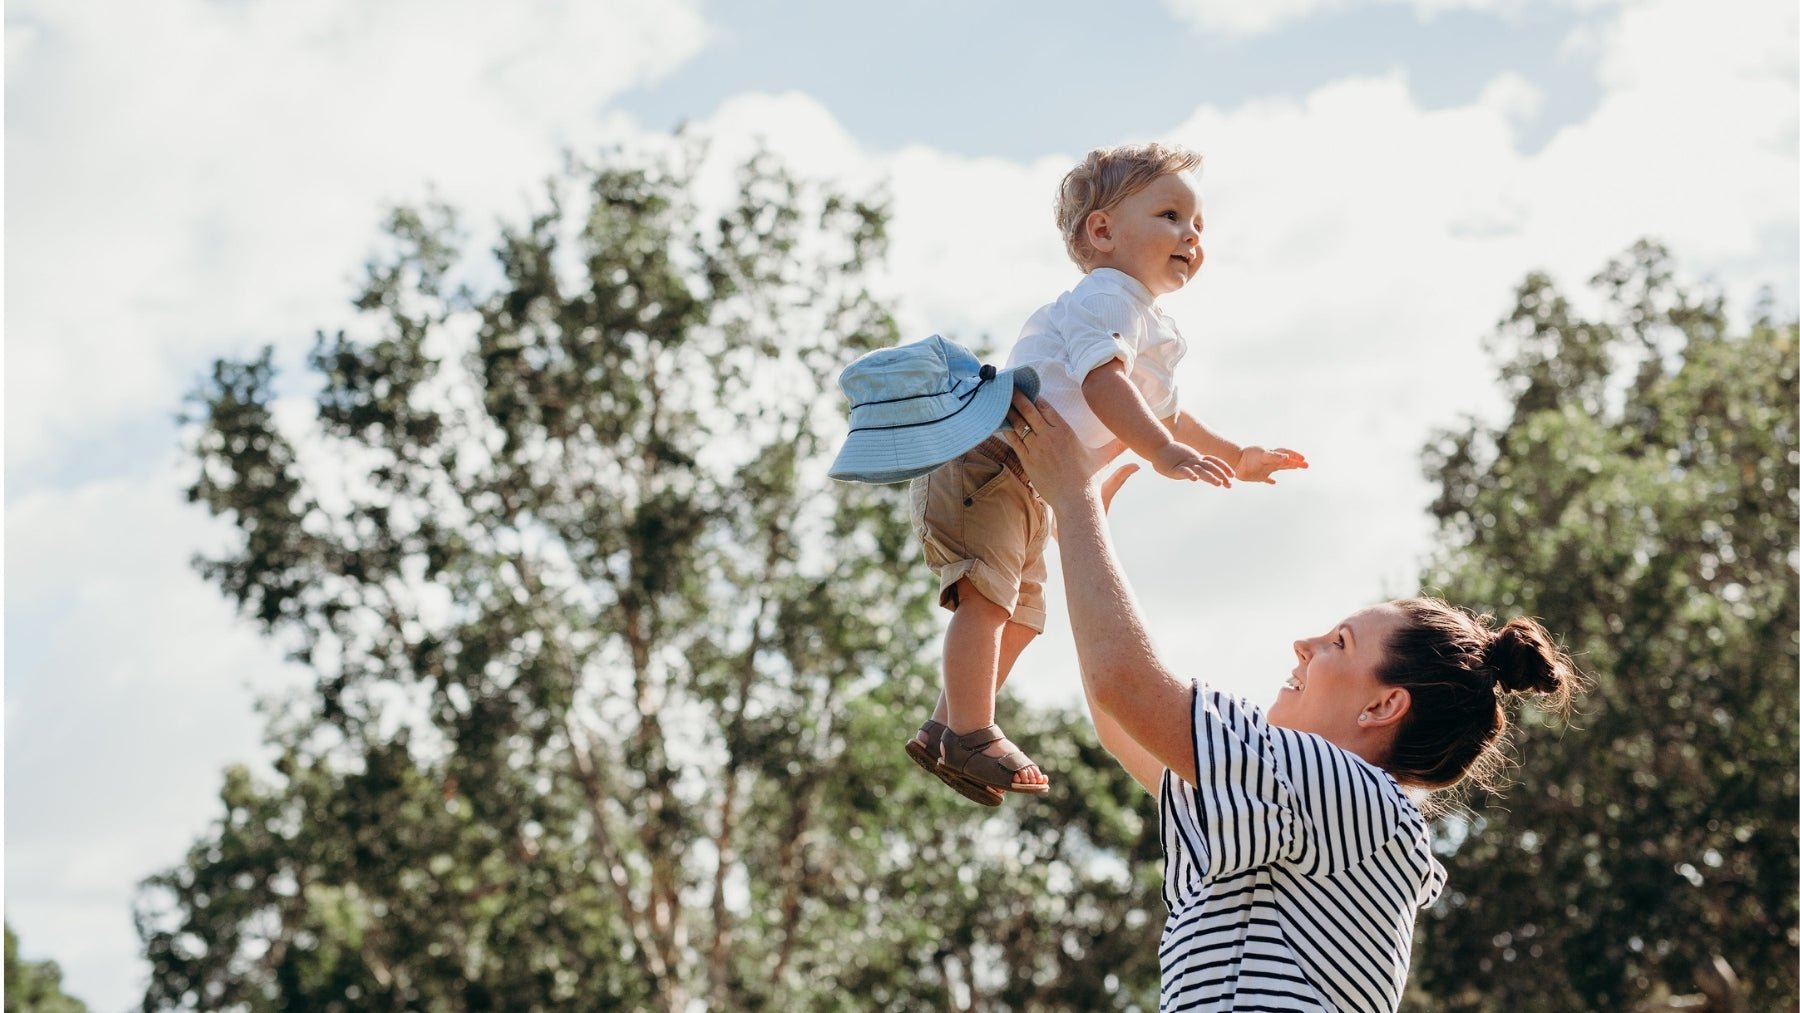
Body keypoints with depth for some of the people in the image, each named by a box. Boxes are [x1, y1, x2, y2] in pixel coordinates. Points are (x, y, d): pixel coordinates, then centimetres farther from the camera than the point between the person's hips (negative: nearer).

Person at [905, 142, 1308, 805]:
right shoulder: (1107, 298, -14)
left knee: (1021, 615, 15)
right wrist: (1165, 454, -39)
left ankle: (944, 729, 23)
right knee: (987, 596, -19)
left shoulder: (1153, 331, 19)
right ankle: (971, 735, -15)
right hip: (984, 458, -11)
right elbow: (1102, 383, -30)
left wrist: (1235, 459, 33)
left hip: (1031, 490, 11)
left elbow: (1161, 413, 34)